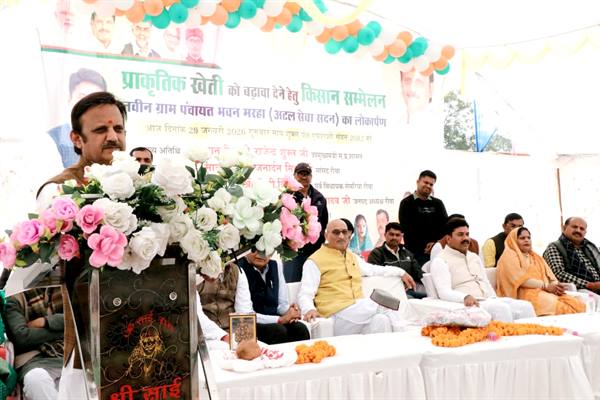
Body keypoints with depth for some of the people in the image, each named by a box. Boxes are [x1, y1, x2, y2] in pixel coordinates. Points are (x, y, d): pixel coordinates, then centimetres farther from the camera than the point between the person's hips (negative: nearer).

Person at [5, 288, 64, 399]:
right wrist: (61, 329, -3)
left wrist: (46, 322, -6)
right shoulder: (14, 297, 5)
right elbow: (22, 337, -7)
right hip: (35, 356, -2)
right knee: (36, 377, -36)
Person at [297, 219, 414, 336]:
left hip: (359, 308, 6)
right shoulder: (315, 261, 3)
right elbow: (305, 295, -3)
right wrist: (309, 309, -25)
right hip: (337, 314, -6)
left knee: (380, 320, -28)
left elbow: (372, 269, 42)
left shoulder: (352, 257, 24)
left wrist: (401, 272, 39)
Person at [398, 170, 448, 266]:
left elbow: (445, 224, 10)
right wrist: (424, 246, -10)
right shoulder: (407, 203, 6)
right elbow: (406, 229, -3)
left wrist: (436, 243, -6)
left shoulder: (438, 203, 18)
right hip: (416, 252, -3)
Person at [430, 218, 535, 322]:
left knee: (526, 306, -13)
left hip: (490, 302, 8)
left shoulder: (474, 257, 25)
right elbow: (444, 292, -16)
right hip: (469, 305, -7)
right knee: (502, 309, -32)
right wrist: (465, 297, -35)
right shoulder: (440, 261, -1)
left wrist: (495, 303, 5)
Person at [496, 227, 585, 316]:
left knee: (577, 305, -21)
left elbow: (550, 276, 16)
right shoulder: (509, 256, 5)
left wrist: (555, 285, -8)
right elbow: (520, 279, -10)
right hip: (526, 294, -7)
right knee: (553, 304, -36)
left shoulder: (536, 257, 28)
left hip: (546, 292, 7)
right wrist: (546, 286, -14)